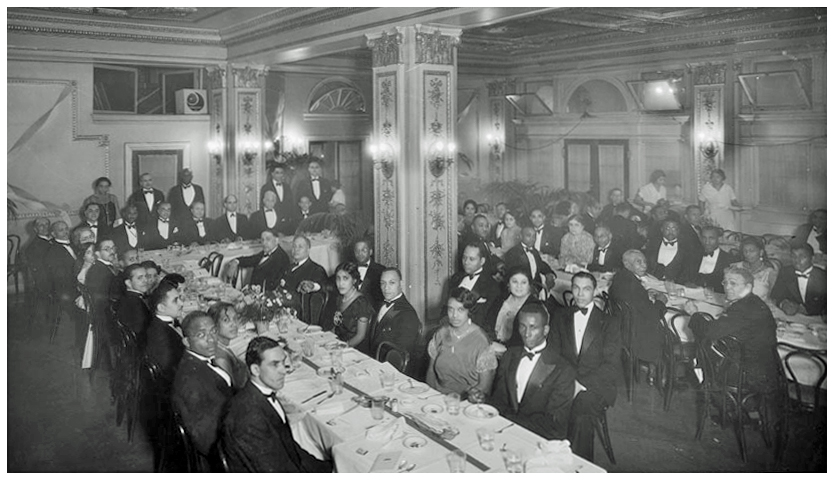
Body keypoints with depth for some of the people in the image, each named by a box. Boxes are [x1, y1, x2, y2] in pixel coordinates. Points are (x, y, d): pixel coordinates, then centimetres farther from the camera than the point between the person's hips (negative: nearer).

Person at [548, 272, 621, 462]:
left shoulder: (609, 323, 7)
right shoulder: (561, 319, 17)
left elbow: (611, 365, -1)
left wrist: (582, 384, -13)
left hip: (596, 385, -3)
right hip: (564, 383, 3)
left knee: (581, 415, -32)